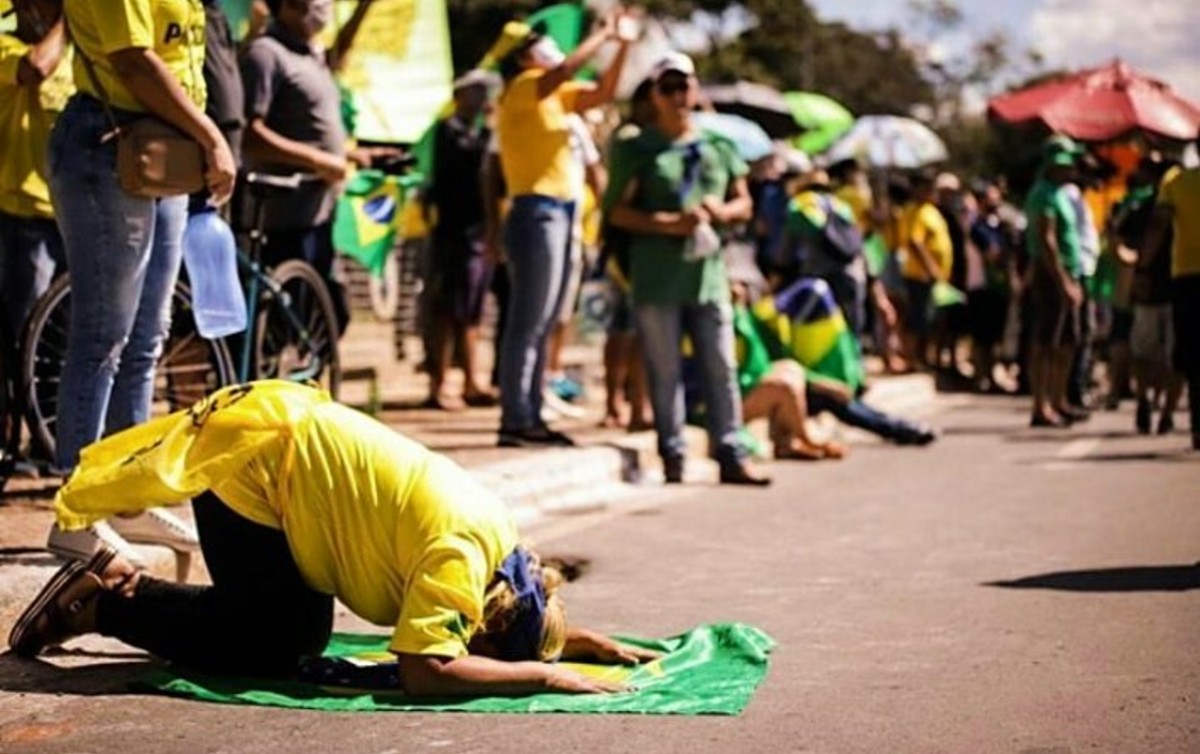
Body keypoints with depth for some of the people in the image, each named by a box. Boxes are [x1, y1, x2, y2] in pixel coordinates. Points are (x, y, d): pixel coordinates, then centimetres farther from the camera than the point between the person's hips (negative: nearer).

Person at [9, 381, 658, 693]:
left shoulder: (499, 543, 2)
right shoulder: (462, 553, -23)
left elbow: (521, 618, 19)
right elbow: (425, 671, -33)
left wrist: (587, 642, 5)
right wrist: (541, 672, -26)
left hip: (287, 435, 9)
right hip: (249, 452, -9)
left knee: (306, 637, 12)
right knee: (270, 653, -3)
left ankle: (125, 584, 19)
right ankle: (100, 604, 8)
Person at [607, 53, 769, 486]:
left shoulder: (719, 149, 16)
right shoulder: (638, 150, 3)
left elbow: (744, 204, 20)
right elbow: (618, 211, -3)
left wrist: (722, 211, -3)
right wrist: (670, 224, -16)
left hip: (708, 274, 3)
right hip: (656, 278, -3)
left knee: (721, 369, 2)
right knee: (665, 372, 0)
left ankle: (730, 455, 6)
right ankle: (672, 456, 6)